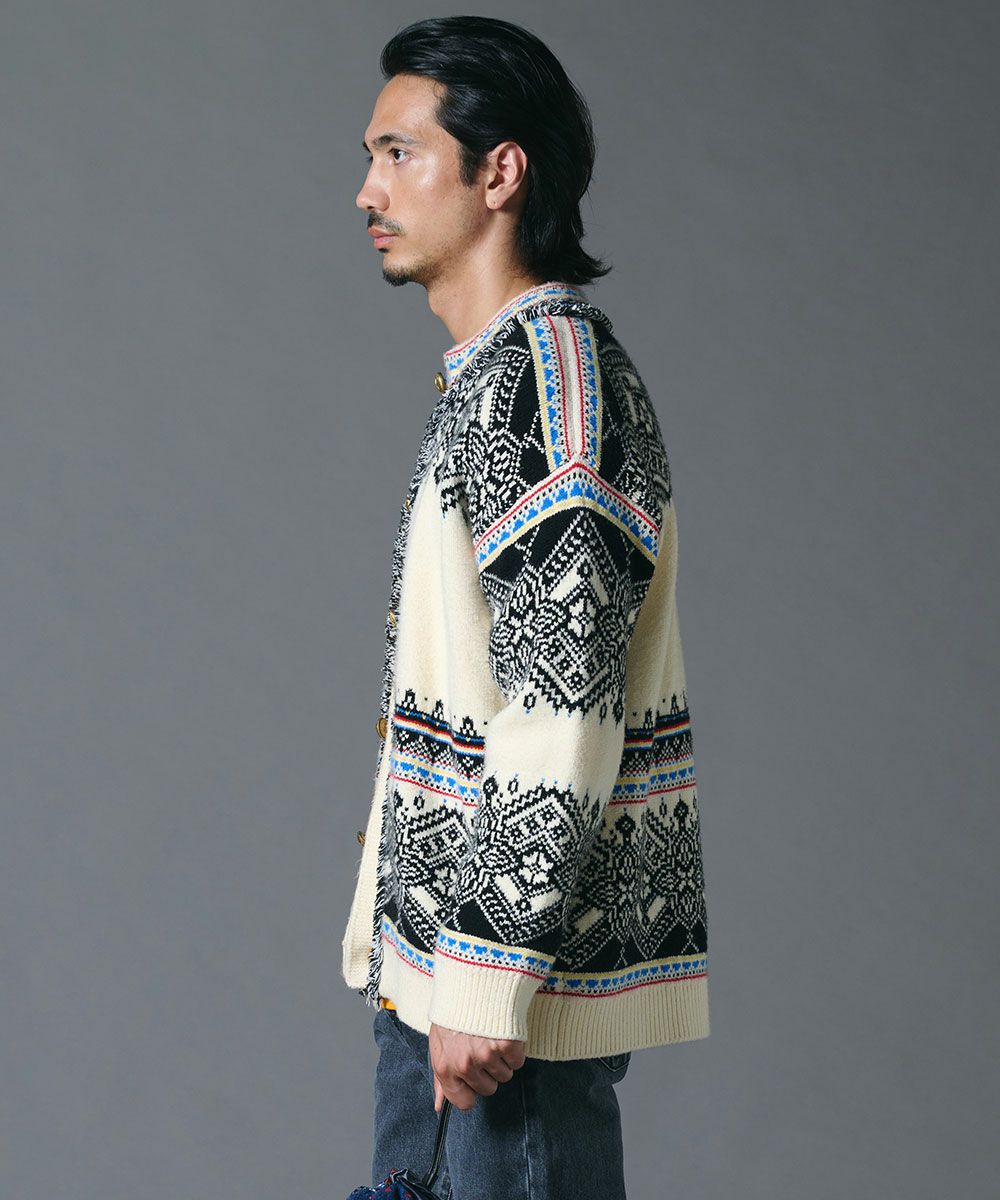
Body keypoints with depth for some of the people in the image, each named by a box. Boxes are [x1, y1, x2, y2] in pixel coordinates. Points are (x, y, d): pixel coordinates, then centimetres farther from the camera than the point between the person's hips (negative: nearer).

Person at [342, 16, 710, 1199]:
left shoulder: (553, 370, -17)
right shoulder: (487, 376, 15)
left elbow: (562, 711, -23)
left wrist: (489, 977, -22)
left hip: (525, 965, -10)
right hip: (437, 943, 10)